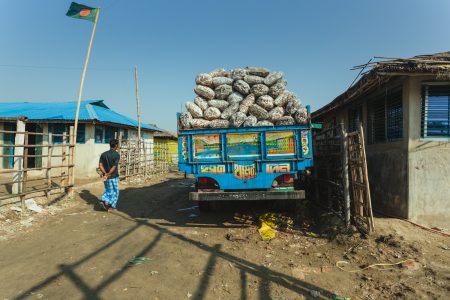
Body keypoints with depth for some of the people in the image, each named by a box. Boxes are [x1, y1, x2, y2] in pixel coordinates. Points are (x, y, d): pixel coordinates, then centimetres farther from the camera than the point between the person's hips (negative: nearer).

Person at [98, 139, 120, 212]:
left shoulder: (103, 154, 2)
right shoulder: (117, 155, -13)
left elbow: (100, 165, -6)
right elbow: (114, 167, -20)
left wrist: (105, 174, -10)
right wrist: (107, 175, -16)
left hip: (106, 176, 5)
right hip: (114, 176, -5)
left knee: (108, 190, 21)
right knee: (115, 192, 11)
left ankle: (104, 200, 0)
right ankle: (112, 207, 14)